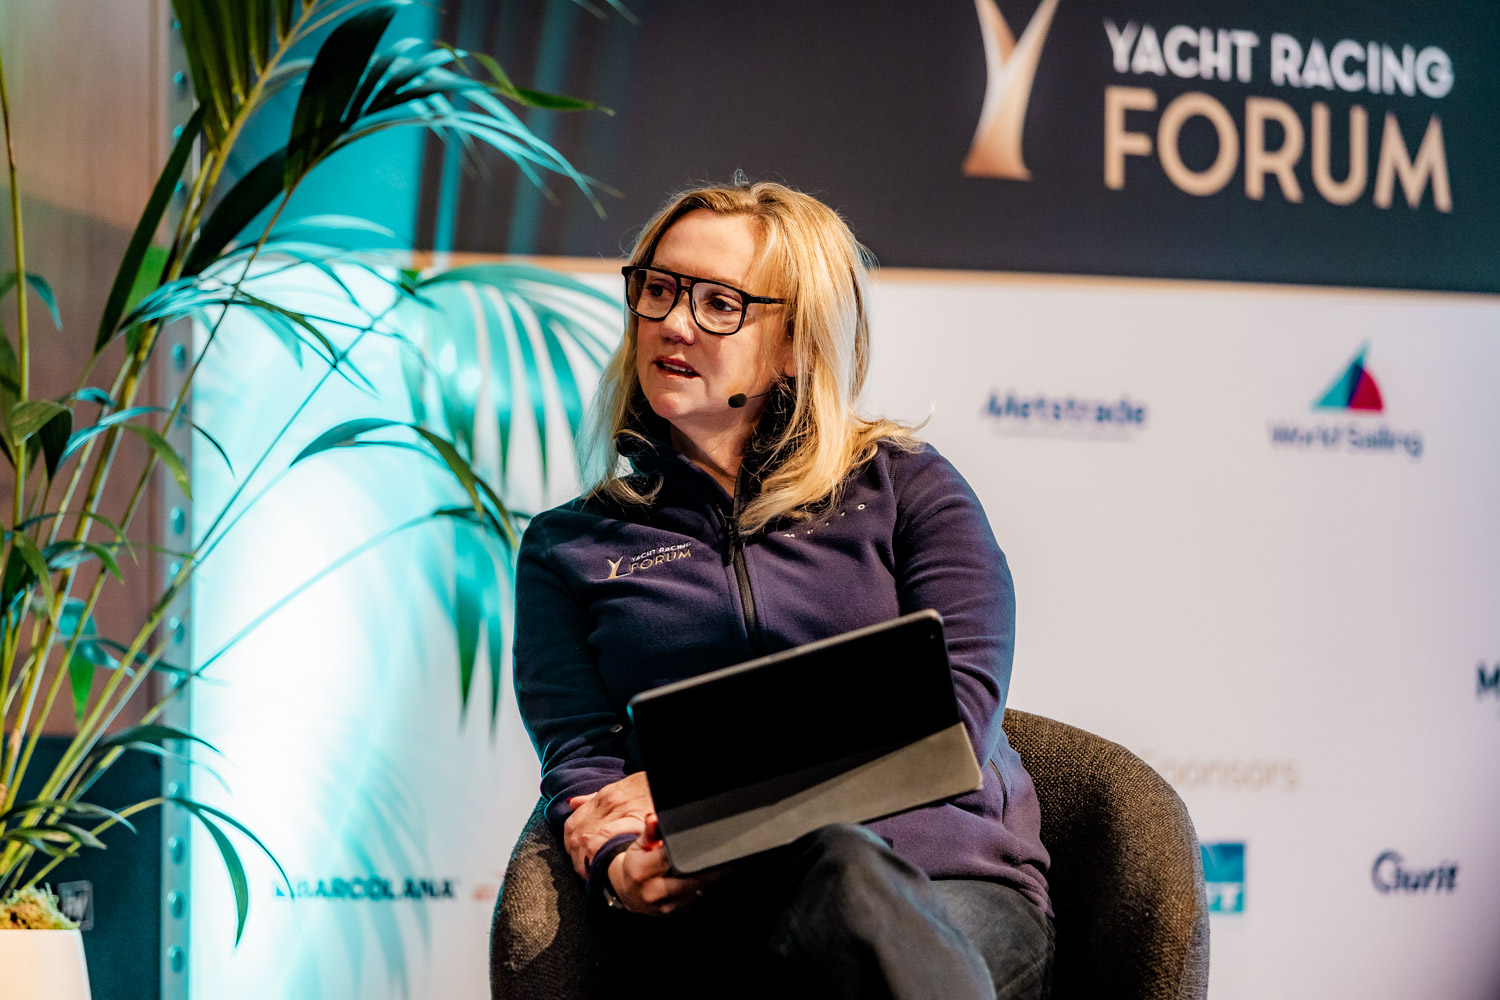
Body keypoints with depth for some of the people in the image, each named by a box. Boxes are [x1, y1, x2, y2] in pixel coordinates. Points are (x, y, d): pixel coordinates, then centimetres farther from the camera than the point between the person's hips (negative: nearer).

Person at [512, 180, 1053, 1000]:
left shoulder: (906, 486, 17)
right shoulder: (567, 547, 22)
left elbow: (955, 716, 3)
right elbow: (580, 759, 9)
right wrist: (620, 869, -17)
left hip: (954, 880, 1)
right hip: (710, 915, -1)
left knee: (852, 887, -38)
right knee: (834, 865, -38)